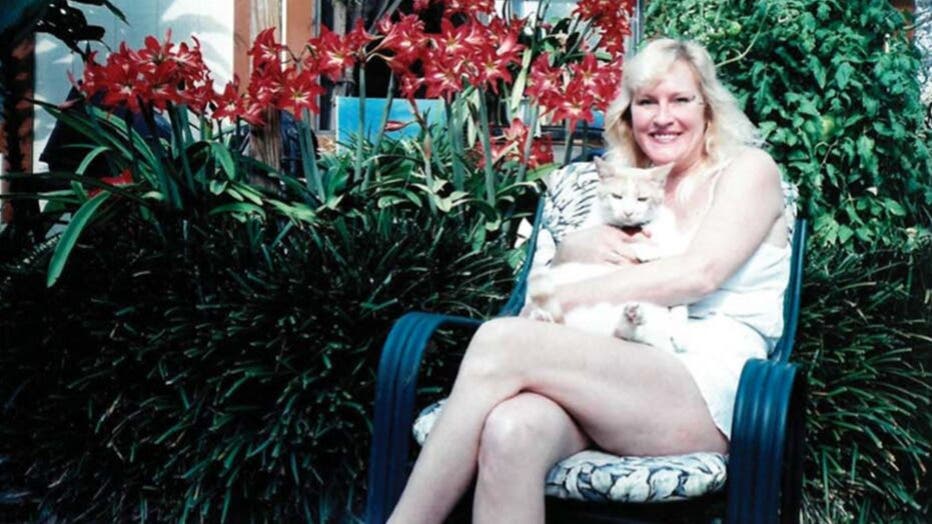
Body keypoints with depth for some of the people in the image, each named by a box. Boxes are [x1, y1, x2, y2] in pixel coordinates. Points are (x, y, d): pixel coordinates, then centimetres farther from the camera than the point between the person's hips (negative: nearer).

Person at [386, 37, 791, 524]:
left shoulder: (748, 168, 8)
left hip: (706, 389, -4)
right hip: (621, 379, 4)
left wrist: (560, 300, -8)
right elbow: (557, 272, 23)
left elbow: (700, 272, -9)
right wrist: (573, 247, -2)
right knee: (512, 429, -35)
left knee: (502, 341, -29)